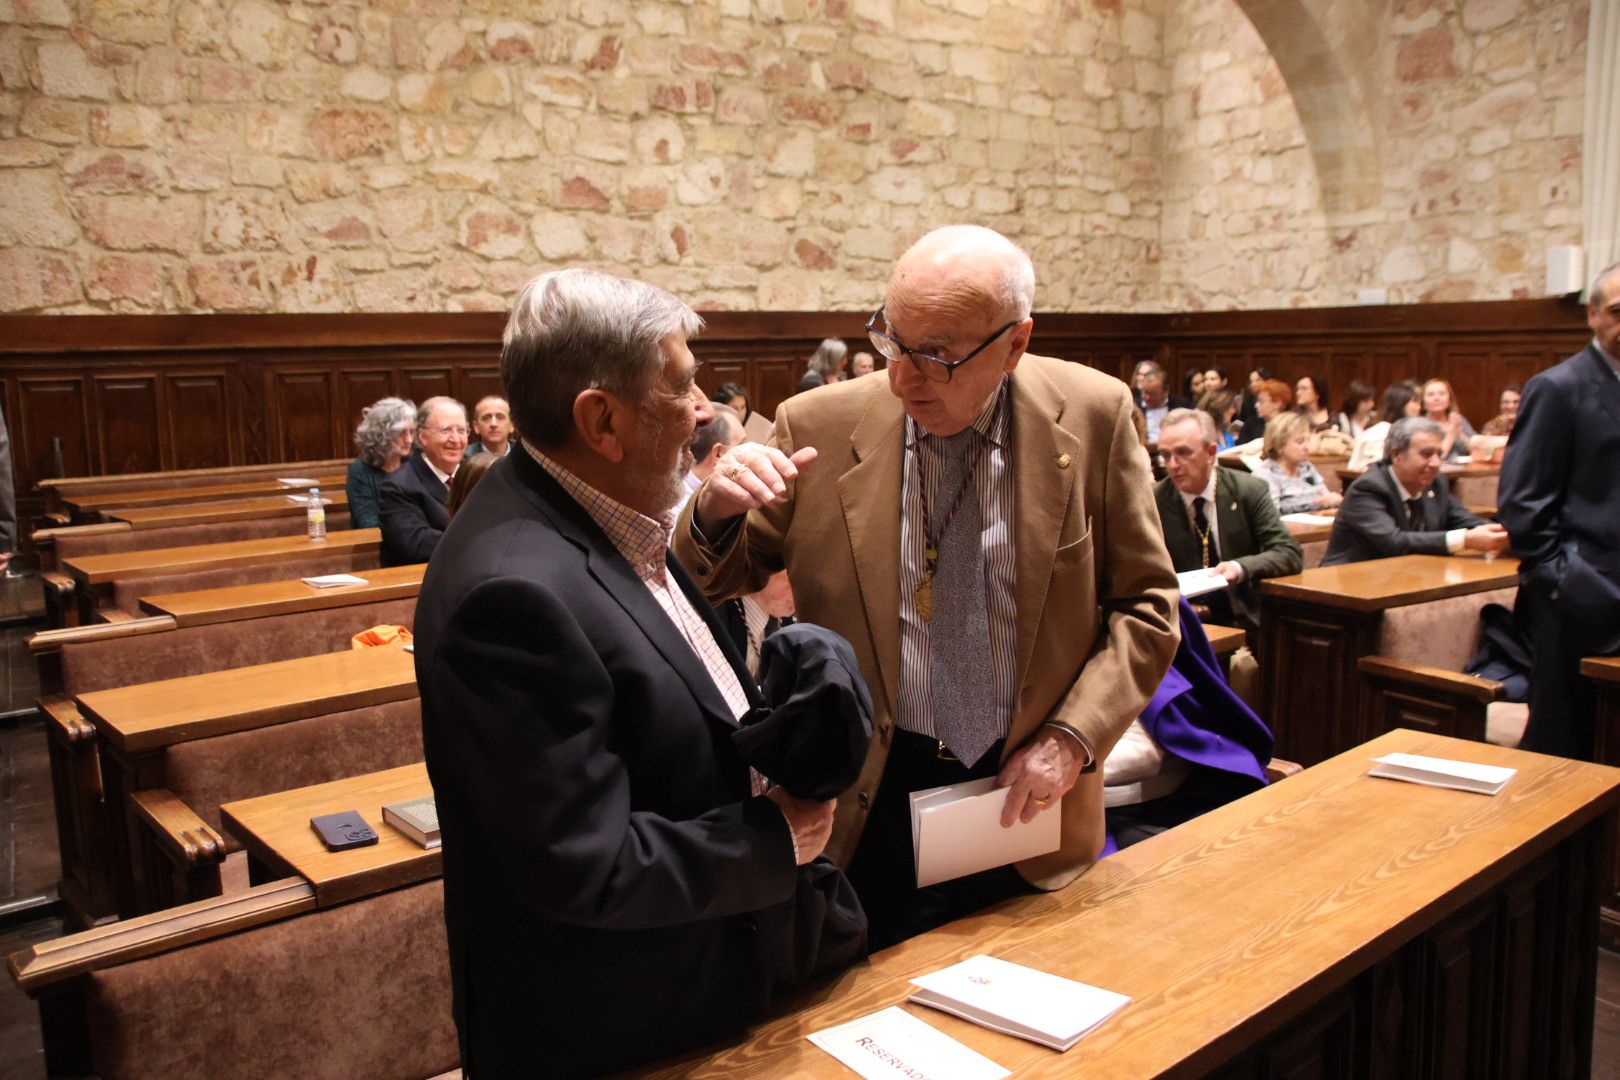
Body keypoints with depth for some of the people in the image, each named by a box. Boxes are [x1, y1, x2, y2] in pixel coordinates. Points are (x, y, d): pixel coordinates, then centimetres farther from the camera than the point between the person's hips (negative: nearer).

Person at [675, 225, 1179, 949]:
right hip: (870, 807, -1)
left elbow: (1145, 605, 0)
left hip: (1031, 802, 1)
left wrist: (1072, 737, -12)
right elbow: (726, 576, 2)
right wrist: (718, 510, -20)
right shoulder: (818, 427, -8)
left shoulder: (1094, 418, -7)